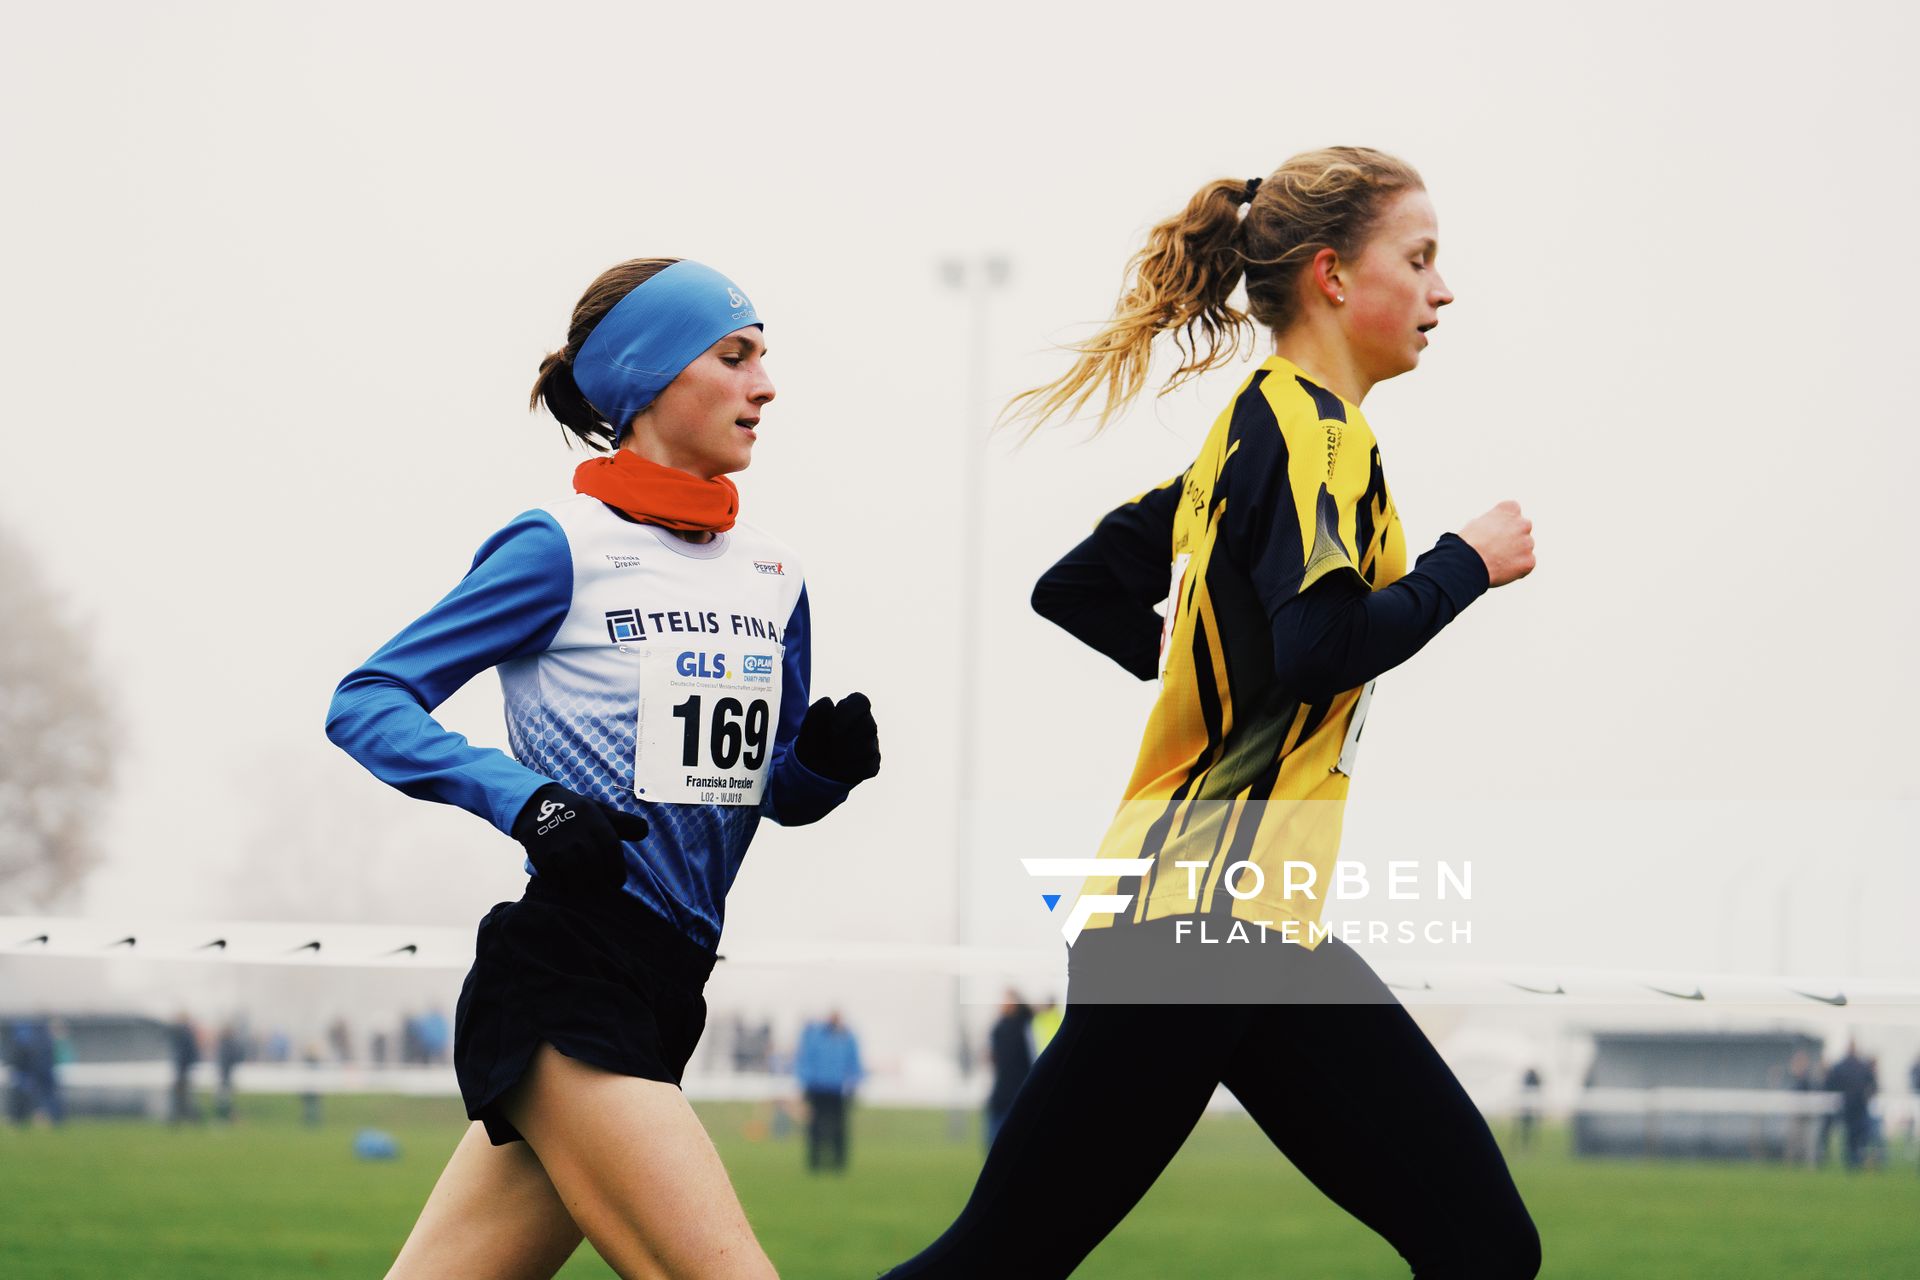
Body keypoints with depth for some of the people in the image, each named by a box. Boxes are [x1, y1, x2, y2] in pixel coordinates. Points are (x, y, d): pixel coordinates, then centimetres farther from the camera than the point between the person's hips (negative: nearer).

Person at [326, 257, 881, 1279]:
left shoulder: (771, 572, 15)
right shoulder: (564, 548, -5)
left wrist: (829, 762, 0)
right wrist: (528, 802, -20)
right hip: (563, 983, -7)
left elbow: (779, 791, 24)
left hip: (661, 990, 7)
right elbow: (366, 703, -6)